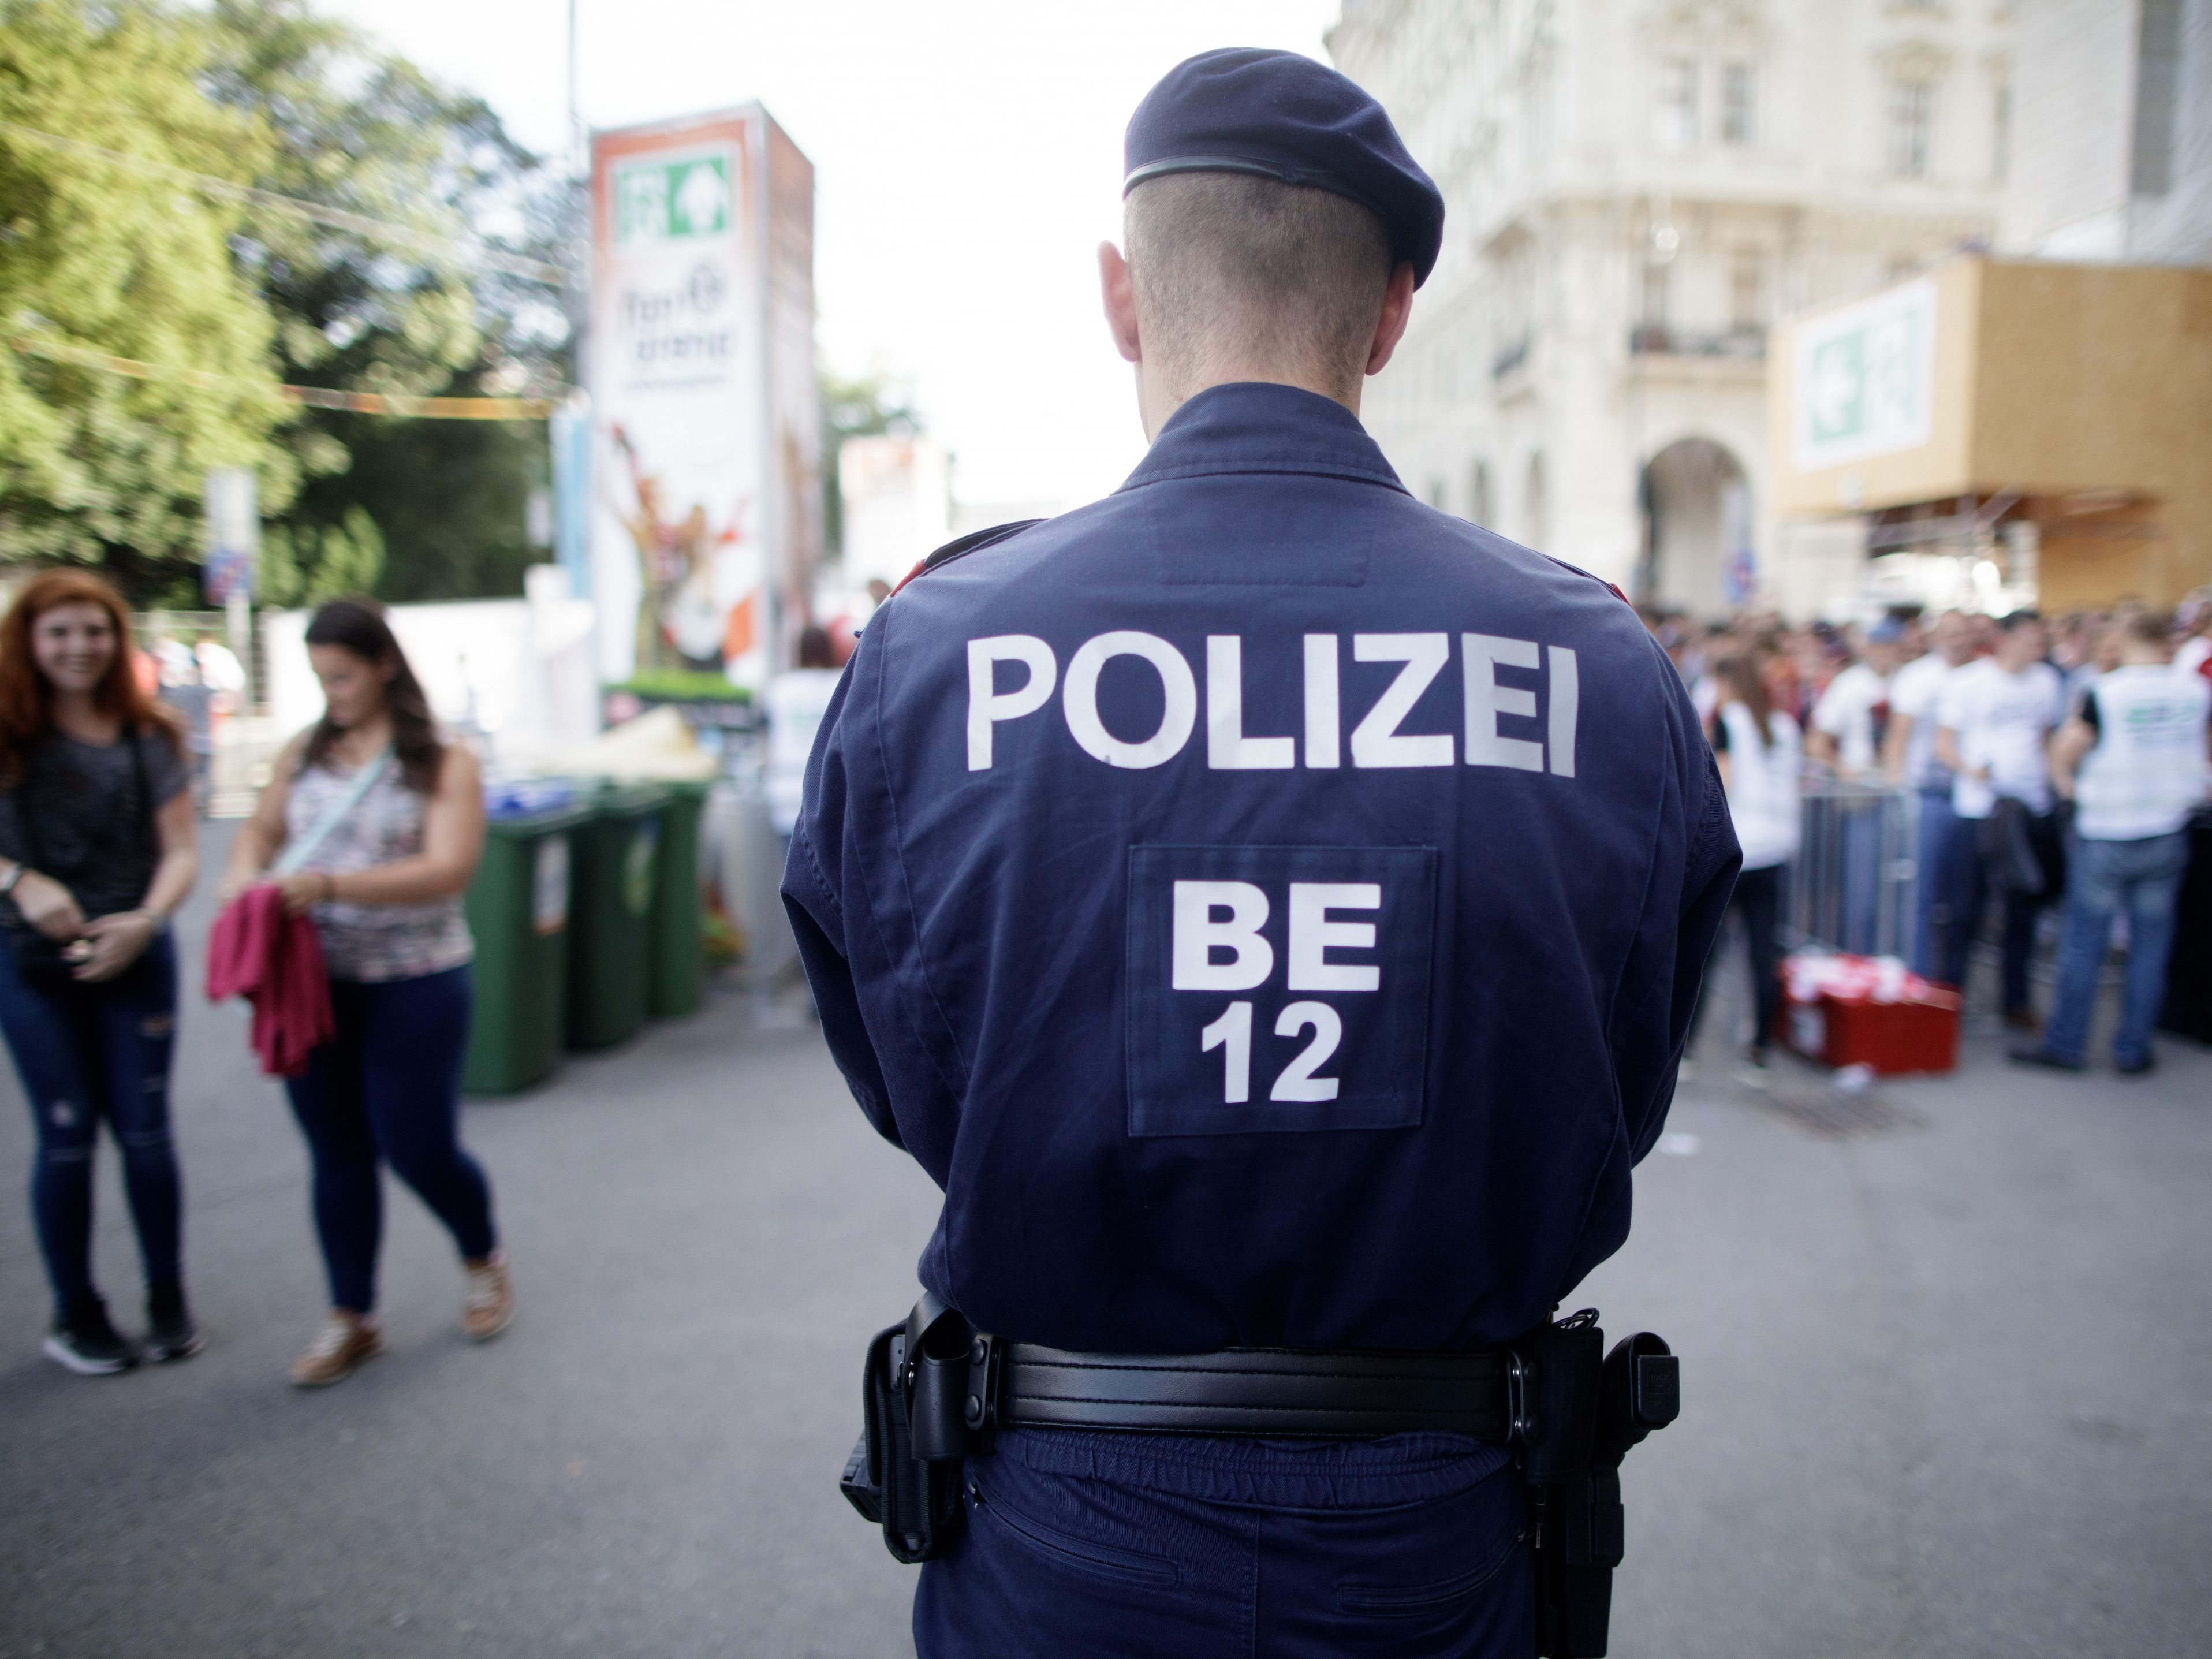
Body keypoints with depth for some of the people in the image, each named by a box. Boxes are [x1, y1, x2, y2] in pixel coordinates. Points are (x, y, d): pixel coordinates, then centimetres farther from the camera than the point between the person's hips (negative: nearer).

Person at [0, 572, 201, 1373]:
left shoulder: (150, 737, 0)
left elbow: (181, 852, -3)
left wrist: (144, 921, -19)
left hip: (136, 960, 1)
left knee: (144, 1128, 7)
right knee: (67, 1136, 5)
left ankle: (168, 1298, 22)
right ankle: (74, 1314, 22)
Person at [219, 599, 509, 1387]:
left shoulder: (442, 763, -8)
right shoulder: (304, 753, 6)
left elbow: (447, 871, -18)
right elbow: (261, 828, 18)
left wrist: (330, 885, -28)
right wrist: (243, 872, -6)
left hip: (412, 985, -4)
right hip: (310, 980, 4)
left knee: (418, 1149, 2)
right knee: (337, 1155, 13)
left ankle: (483, 1260, 33)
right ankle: (351, 1318, 29)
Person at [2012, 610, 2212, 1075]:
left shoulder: (2104, 692, -14)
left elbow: (2063, 753, -9)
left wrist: (2067, 782, 11)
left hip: (2105, 837, -3)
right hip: (2166, 838, 3)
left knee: (2084, 942, 4)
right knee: (2150, 944, 10)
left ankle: (2064, 1044, 11)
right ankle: (2132, 1050, 15)